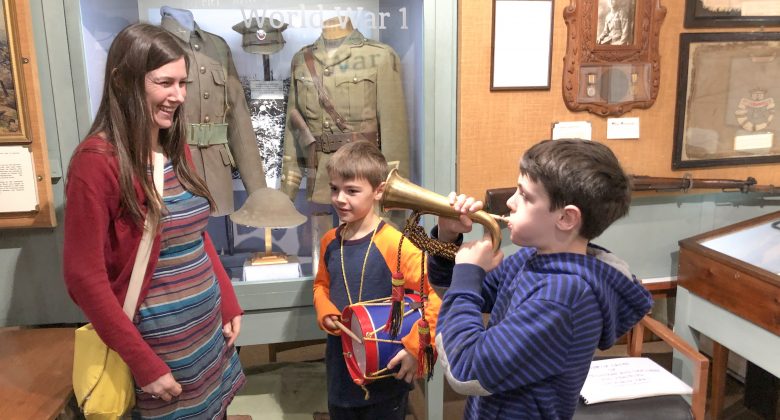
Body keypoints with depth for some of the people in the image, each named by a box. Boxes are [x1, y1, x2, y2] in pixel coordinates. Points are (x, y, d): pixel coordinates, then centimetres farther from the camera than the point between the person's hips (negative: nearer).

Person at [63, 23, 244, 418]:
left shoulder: (177, 149, 5)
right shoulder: (97, 160, -17)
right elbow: (85, 277, -17)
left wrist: (228, 303, 7)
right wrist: (143, 363, -16)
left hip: (210, 331, 7)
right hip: (158, 346, -7)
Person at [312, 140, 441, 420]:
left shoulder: (394, 244, -20)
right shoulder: (329, 241, -2)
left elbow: (435, 295, -21)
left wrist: (415, 347, -25)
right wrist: (325, 312, -5)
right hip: (340, 370, 5)